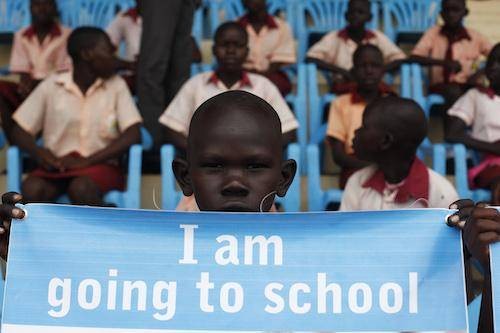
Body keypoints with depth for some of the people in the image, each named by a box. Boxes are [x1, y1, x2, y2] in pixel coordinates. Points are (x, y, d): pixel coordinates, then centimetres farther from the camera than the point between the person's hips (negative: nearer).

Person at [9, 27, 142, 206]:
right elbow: (20, 130, 5)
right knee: (32, 189, -30)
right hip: (58, 166, 1)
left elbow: (133, 135, -9)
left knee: (81, 188, -34)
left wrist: (87, 161, -18)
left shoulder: (116, 85, 1)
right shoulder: (51, 86, 2)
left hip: (100, 166, -1)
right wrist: (38, 152, -17)